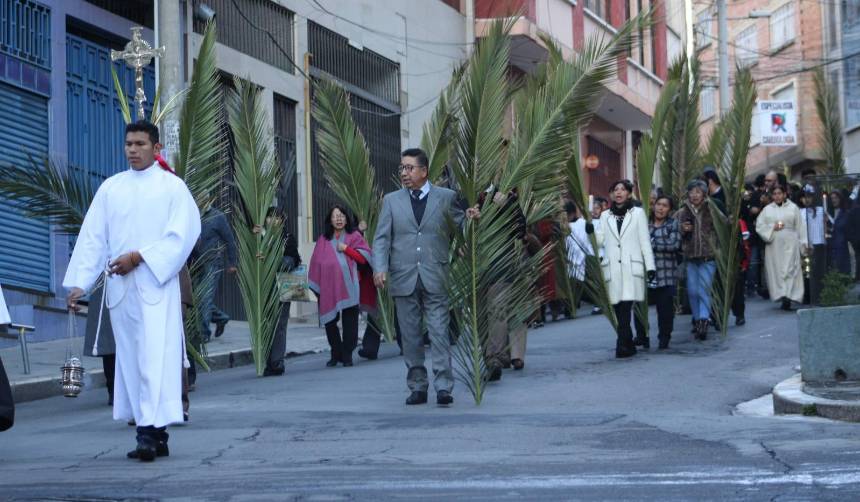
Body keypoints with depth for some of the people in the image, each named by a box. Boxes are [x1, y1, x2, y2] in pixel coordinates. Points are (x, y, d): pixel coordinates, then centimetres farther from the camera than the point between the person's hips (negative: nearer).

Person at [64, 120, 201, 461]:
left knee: (154, 358, -13)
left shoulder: (172, 187, 2)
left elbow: (181, 235, -7)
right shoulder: (111, 188, 13)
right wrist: (79, 282, -1)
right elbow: (92, 238, 9)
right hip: (120, 288, 4)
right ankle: (155, 436, 8)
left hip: (156, 285, -4)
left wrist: (139, 257, -14)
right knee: (130, 360, 4)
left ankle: (151, 431, -19)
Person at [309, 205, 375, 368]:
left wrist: (346, 248, -6)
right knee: (329, 321, -1)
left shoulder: (354, 236, 9)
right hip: (328, 287, 2)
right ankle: (336, 354, 13)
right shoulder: (323, 240, 14)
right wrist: (315, 286, 8)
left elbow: (365, 256, 0)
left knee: (349, 322, -5)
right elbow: (315, 264, 13)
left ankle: (347, 355, 2)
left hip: (349, 287, -2)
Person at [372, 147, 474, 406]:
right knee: (410, 337, 6)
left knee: (439, 333, -8)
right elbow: (381, 238, 6)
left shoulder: (446, 197, 7)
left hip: (435, 279, -2)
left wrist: (472, 218, -13)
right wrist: (380, 268, -9)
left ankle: (443, 387, -9)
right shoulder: (392, 200, 11)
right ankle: (417, 387, 13)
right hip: (404, 279, 2)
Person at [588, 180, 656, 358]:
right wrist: (591, 231, -8)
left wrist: (650, 266, 2)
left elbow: (645, 241, 8)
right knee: (619, 309, 1)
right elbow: (601, 241, 11)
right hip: (612, 268, 3)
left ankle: (623, 344, -21)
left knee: (626, 306, -16)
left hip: (631, 268, -3)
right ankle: (628, 344, 10)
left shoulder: (638, 213, 10)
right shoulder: (605, 216, 17)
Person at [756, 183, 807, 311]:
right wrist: (772, 228, -8)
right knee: (775, 270, -1)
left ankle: (788, 297, -18)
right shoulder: (767, 210, 12)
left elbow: (800, 227, 7)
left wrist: (803, 243, 0)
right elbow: (759, 226, 7)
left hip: (790, 244, -2)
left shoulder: (793, 208, 8)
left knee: (789, 269, -11)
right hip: (773, 244, 2)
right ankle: (780, 294, 4)